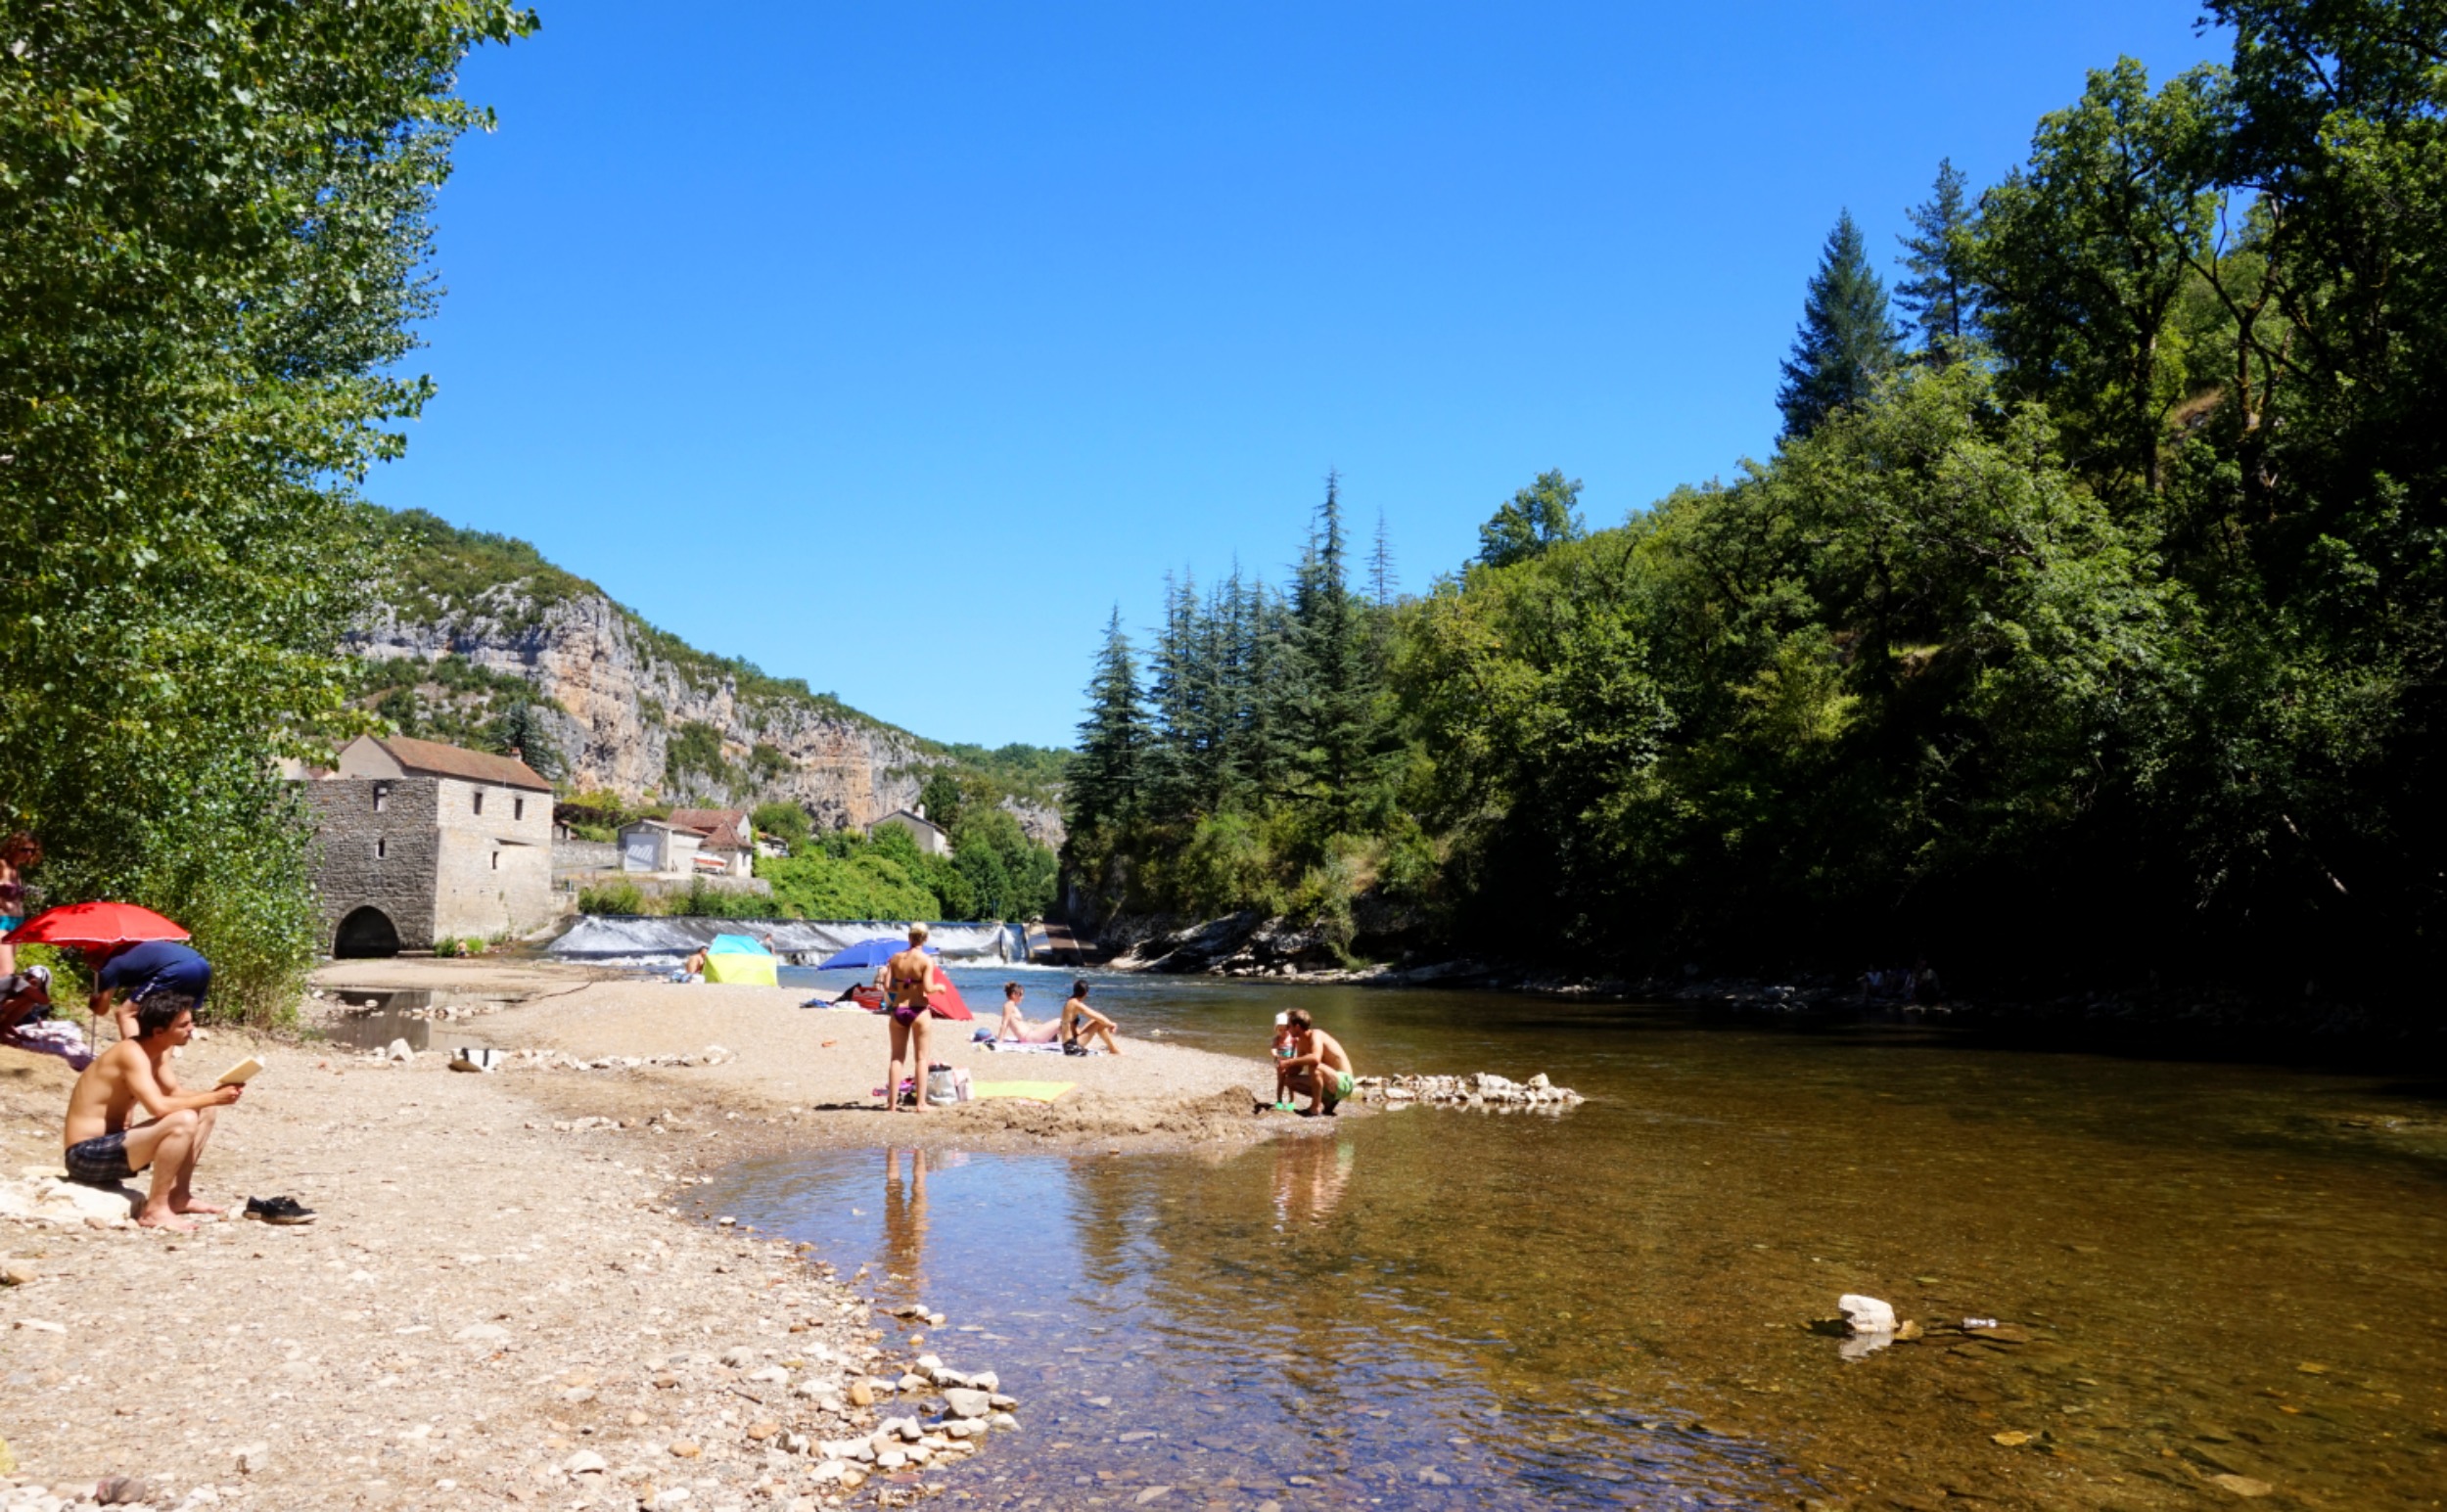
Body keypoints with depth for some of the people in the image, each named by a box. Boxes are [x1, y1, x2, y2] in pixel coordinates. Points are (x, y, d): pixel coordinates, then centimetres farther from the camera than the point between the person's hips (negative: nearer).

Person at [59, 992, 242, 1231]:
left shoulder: (157, 1051, 6)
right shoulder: (133, 1053, -22)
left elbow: (174, 1094, 13)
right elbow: (159, 1106, -33)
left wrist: (213, 1095, -5)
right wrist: (212, 1098, -24)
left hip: (112, 1145, 10)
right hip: (89, 1155, -10)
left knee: (206, 1112, 12)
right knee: (184, 1120, -31)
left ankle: (178, 1196, 12)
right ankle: (156, 1209, -20)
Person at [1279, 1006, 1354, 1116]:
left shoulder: (1316, 1035, -20)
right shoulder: (1301, 1041, 6)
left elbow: (1315, 1058, -41)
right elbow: (1297, 1070, 11)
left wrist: (1289, 1062, -33)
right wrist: (1286, 1067, -12)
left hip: (1344, 1083, -9)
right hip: (1331, 1083, 9)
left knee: (1314, 1066, -36)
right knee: (1291, 1080, 5)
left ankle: (1316, 1106, -19)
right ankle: (1327, 1101, 9)